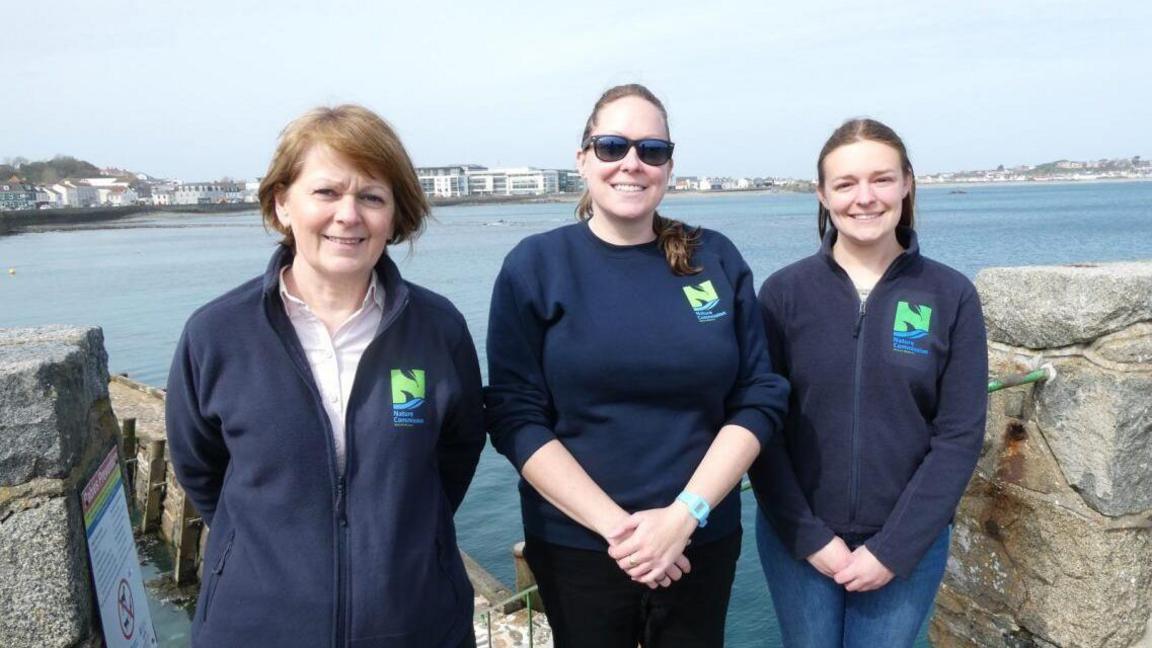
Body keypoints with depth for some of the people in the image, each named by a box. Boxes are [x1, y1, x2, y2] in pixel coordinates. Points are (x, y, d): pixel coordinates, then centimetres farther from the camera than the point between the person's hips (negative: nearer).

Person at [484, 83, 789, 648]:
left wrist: (685, 515, -13)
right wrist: (616, 526, -16)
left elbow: (759, 398, -2)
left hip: (704, 543, 2)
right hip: (576, 546, -1)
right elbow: (515, 417, -10)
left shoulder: (717, 259, 0)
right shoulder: (535, 265, -5)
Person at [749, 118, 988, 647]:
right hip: (797, 540, 0)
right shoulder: (784, 292, -6)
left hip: (906, 547, 0)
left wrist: (892, 549, -11)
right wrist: (810, 538, -11)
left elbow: (959, 436, -6)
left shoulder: (952, 296, -4)